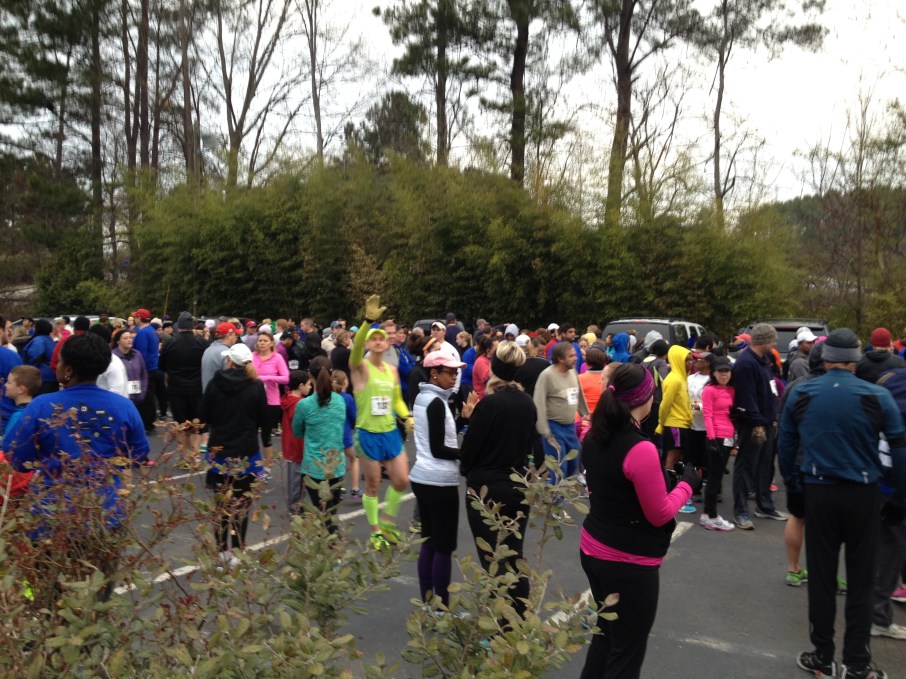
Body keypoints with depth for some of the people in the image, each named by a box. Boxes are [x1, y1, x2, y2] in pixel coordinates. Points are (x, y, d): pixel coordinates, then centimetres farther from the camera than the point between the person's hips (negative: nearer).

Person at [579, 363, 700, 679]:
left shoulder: (594, 438, 0)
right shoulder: (641, 449, -25)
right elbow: (660, 515, -16)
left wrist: (661, 480, 11)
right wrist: (686, 484, -2)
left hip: (593, 550, 8)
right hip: (629, 563, -8)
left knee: (606, 636, 25)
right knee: (626, 652, 11)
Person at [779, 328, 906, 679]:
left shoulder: (800, 395, -3)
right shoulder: (877, 396, -9)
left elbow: (785, 445, 2)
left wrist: (793, 484, 13)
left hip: (819, 493, 1)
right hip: (864, 494, -1)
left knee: (821, 578, 11)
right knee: (861, 582, 10)